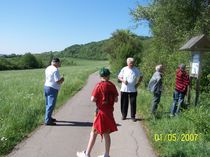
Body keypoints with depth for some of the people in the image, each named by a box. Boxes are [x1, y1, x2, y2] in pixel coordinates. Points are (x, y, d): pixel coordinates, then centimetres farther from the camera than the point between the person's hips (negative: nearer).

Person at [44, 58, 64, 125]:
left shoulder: (48, 68, 10)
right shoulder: (55, 70, -18)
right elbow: (58, 81, -21)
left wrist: (60, 79, 15)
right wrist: (62, 79, 0)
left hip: (46, 86, 10)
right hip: (52, 89, -10)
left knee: (48, 104, 20)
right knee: (51, 105, -5)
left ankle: (48, 118, 32)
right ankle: (47, 121, -3)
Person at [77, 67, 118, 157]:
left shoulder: (99, 85, -12)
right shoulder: (112, 86, 1)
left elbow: (93, 99, -15)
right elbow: (116, 100, 3)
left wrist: (99, 99, 4)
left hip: (101, 112, -5)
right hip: (109, 112, 5)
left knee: (94, 132, 4)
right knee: (106, 133, 13)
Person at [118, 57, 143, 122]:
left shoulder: (136, 70, 2)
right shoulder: (124, 69, 1)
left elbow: (141, 76, 16)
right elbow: (119, 77, 9)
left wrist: (138, 83, 2)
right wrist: (123, 80, -11)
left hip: (133, 90, 0)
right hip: (124, 89, 0)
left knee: (133, 103, 0)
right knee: (124, 103, 6)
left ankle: (133, 116, 12)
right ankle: (124, 115, 22)